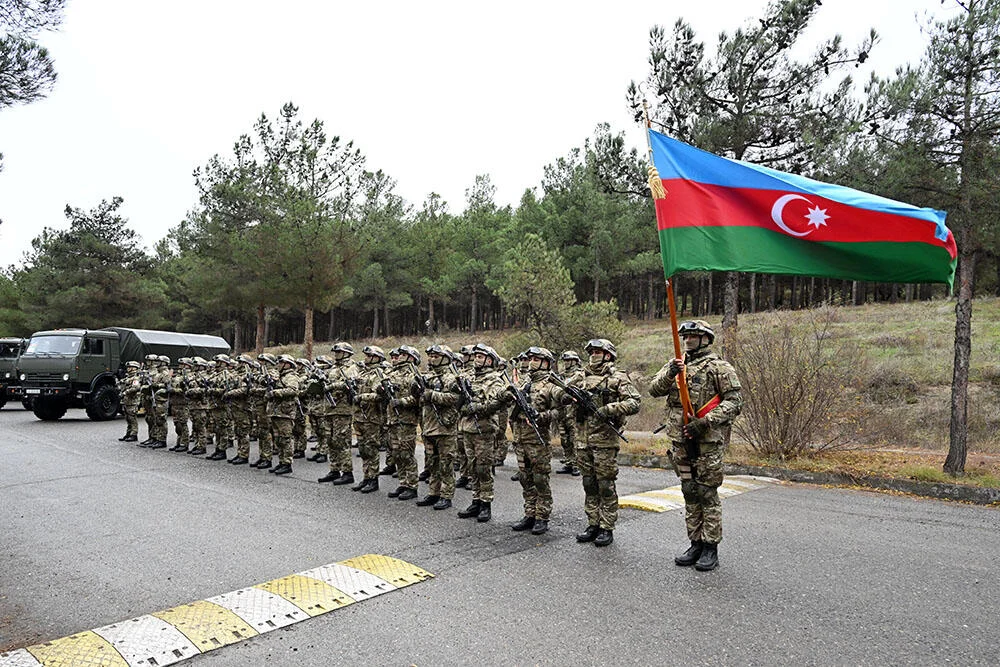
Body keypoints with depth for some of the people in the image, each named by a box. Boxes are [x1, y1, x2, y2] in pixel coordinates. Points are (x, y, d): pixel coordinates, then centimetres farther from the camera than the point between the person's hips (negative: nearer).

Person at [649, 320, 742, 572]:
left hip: (708, 441, -6)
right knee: (690, 492, 12)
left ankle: (711, 548, 10)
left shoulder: (719, 367, -5)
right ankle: (696, 544, 23)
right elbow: (654, 390, 2)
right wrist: (670, 374, -18)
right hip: (681, 440, 6)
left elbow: (734, 401, -11)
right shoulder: (676, 364, 12)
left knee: (706, 492, -1)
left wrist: (705, 422, -19)